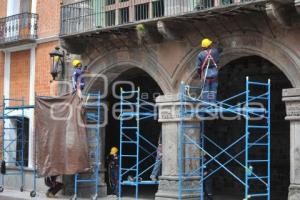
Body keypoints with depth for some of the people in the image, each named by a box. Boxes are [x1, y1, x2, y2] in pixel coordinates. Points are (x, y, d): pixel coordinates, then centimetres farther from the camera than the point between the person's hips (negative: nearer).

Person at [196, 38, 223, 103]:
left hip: (205, 73, -1)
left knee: (205, 89, 3)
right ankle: (212, 103, 3)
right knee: (213, 90, 5)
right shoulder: (214, 51, 0)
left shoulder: (200, 54, -2)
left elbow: (198, 67, -2)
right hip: (214, 72, 1)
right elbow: (220, 49, 24)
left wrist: (200, 75, 11)